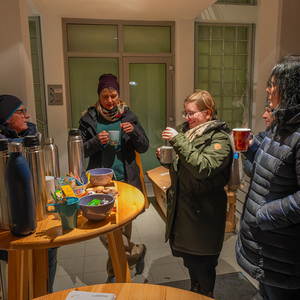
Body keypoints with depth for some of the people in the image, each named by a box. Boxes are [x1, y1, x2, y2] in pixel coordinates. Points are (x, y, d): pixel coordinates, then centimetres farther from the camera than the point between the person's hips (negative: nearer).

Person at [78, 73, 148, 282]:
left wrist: (133, 132, -15)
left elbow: (144, 147, 4)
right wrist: (96, 141, -17)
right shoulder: (89, 118, 2)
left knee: (124, 225, 9)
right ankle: (136, 252, 19)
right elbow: (80, 150, 1)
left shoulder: (128, 116, 4)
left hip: (126, 181, 1)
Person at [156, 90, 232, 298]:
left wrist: (178, 141, -28)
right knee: (188, 257, 23)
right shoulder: (186, 130, 8)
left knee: (203, 264, 9)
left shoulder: (219, 138, -14)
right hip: (181, 207, 7)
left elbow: (203, 168, -30)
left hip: (203, 212, -7)